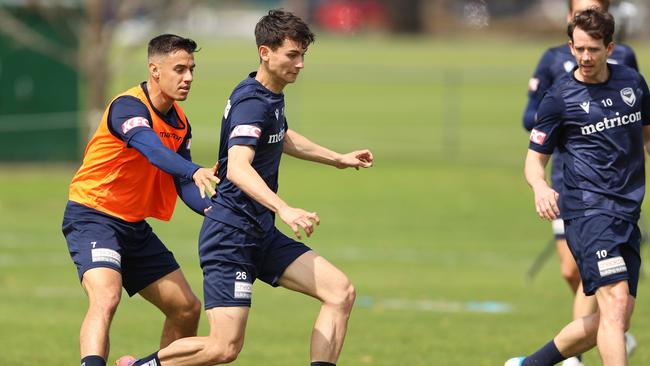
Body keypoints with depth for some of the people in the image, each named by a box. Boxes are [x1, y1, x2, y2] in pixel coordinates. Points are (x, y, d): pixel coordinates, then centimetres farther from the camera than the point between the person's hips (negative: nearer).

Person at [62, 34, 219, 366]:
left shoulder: (179, 122, 8)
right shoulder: (129, 107, -19)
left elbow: (184, 184, 8)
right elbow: (154, 151, -39)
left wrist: (211, 207, -13)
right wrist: (194, 173, -56)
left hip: (134, 226, 9)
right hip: (92, 217, -9)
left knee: (187, 309, 10)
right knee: (106, 297, -33)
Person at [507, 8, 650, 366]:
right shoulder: (559, 97, -3)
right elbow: (534, 159, 2)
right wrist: (540, 187, -20)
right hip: (587, 210, -6)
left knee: (615, 320, 4)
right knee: (615, 302, -22)